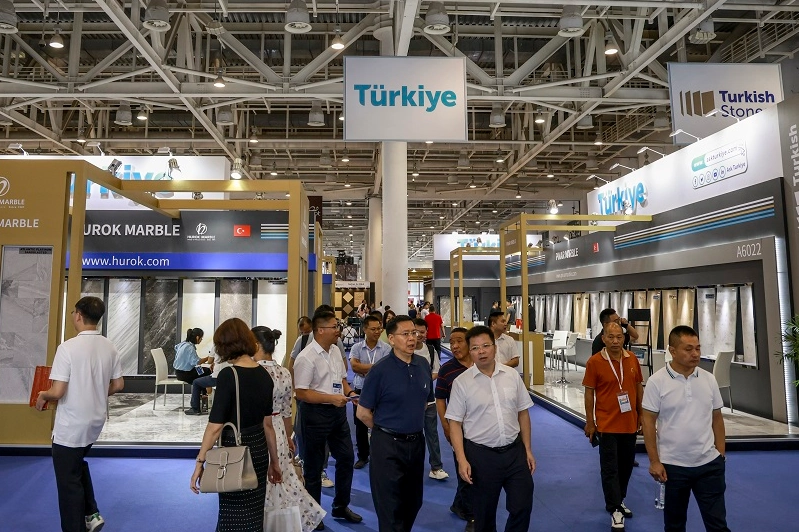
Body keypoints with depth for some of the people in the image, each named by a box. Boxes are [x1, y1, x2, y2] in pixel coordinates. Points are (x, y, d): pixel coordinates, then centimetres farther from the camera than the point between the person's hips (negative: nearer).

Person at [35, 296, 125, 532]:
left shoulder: (68, 347, -20)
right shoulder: (109, 347, -2)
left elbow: (58, 392, -21)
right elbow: (118, 385, 5)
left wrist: (42, 396, -1)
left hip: (70, 426, -6)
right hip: (95, 421, 7)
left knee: (69, 481, 9)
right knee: (78, 465, 29)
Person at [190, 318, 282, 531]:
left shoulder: (228, 374, -17)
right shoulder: (264, 375, 2)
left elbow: (215, 425, -19)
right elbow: (267, 424, 8)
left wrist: (200, 462, -11)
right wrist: (274, 460, 16)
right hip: (259, 450, 6)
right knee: (253, 513, 20)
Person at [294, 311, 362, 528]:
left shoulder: (335, 350, 5)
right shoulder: (306, 358, -20)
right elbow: (301, 393, -21)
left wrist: (349, 392, -2)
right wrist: (331, 398, -25)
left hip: (338, 411, 8)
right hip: (316, 413, -8)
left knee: (346, 457, 16)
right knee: (314, 466, 9)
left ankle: (341, 506, 36)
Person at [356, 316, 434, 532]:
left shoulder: (423, 365, -1)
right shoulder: (380, 371, -16)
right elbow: (363, 413, -10)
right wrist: (386, 430, 2)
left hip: (416, 441, 5)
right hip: (388, 444, -5)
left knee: (413, 501, 21)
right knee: (390, 506, 7)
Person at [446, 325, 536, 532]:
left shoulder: (512, 375, 0)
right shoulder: (461, 382, -9)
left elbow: (523, 413, 7)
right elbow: (455, 423, -7)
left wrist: (527, 449, 6)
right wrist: (462, 460, -14)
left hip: (515, 451, 3)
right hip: (481, 454, -2)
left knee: (522, 506, 10)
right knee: (484, 512, 13)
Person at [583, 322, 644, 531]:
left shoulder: (632, 359, 0)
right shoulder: (594, 362, -13)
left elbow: (638, 387, 11)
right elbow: (589, 392, -7)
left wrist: (641, 415, 11)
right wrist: (589, 422, -6)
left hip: (630, 423, 5)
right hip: (607, 424, -5)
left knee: (626, 464, 18)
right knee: (610, 468, 1)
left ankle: (619, 500, 37)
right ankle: (615, 510, 11)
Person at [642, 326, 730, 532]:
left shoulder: (709, 379, 2)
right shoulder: (657, 382, -11)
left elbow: (717, 418, 10)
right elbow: (648, 422, -9)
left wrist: (721, 453, 7)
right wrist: (654, 461, -11)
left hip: (709, 463, 3)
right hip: (672, 465, -3)